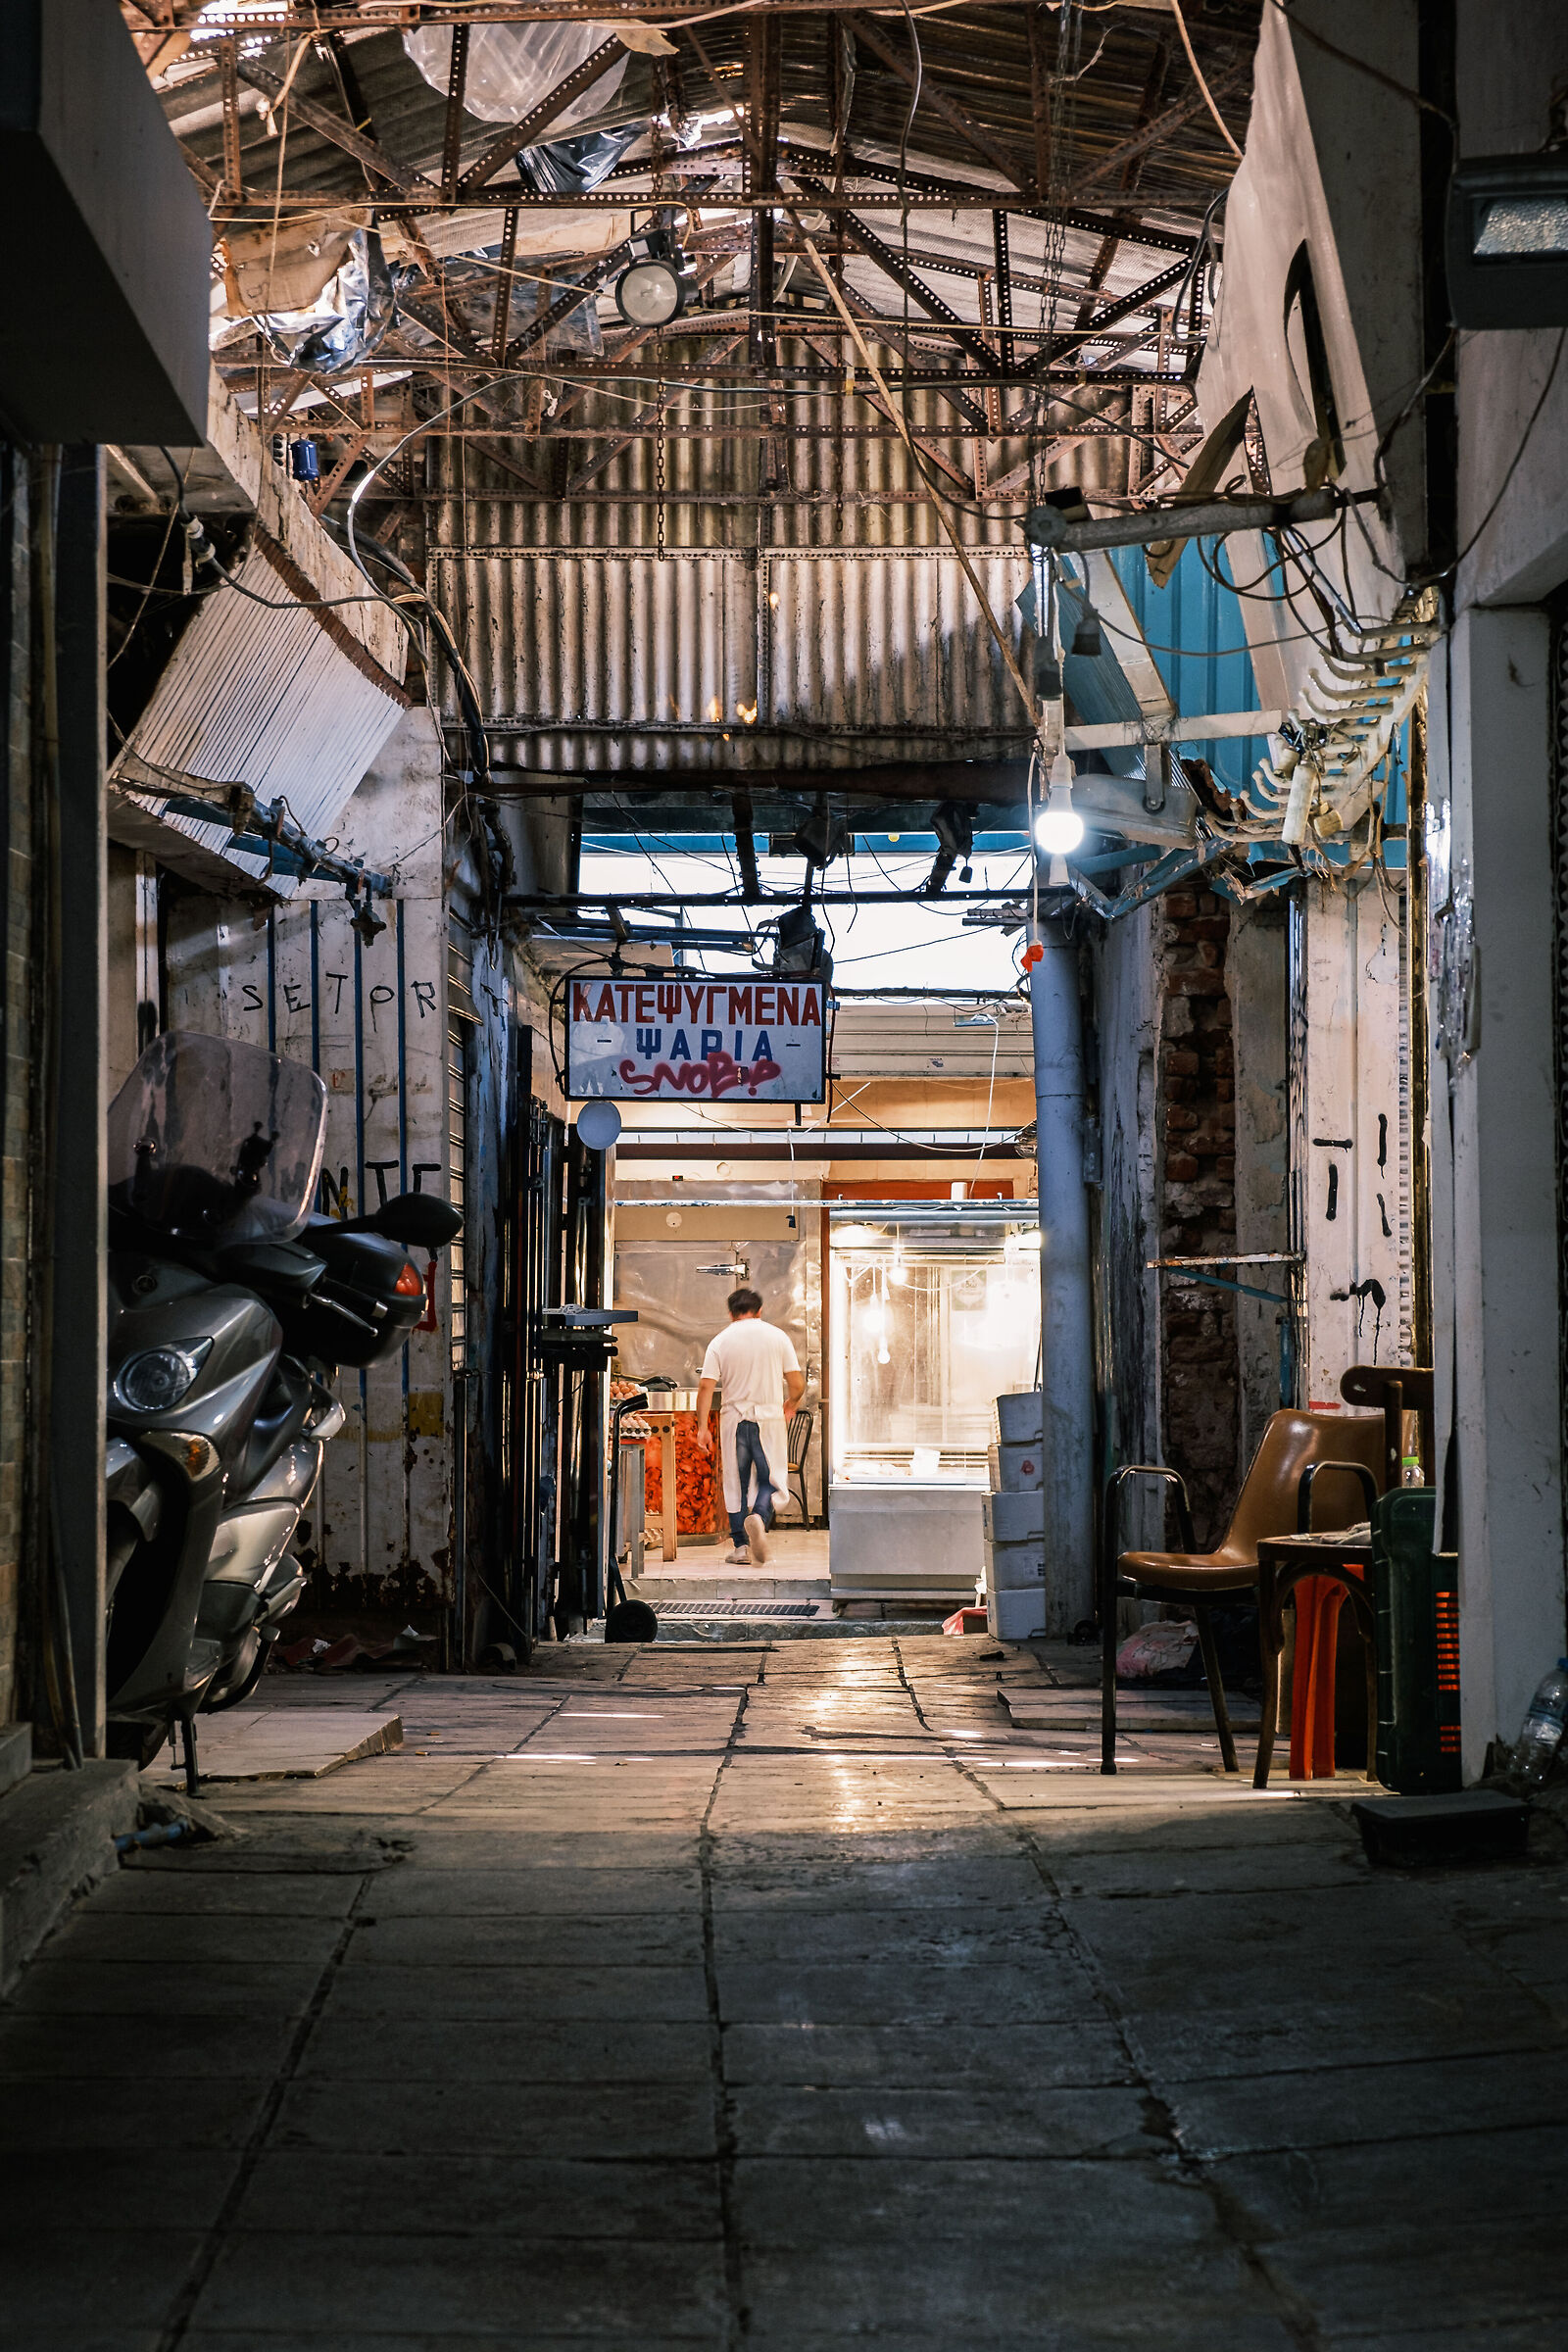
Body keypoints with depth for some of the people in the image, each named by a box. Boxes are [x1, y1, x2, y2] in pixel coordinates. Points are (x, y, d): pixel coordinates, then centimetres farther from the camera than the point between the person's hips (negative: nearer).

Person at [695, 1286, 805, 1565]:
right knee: (771, 1480, 6)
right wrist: (790, 1405, 20)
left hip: (734, 1420, 1)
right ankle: (759, 1517, -24)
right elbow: (797, 1384, 0)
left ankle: (741, 1547, 7)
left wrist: (702, 1427, -6)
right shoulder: (778, 1337, 1)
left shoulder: (720, 1343, 1)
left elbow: (706, 1387, -7)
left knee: (736, 1485, 9)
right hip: (770, 1418, -1)